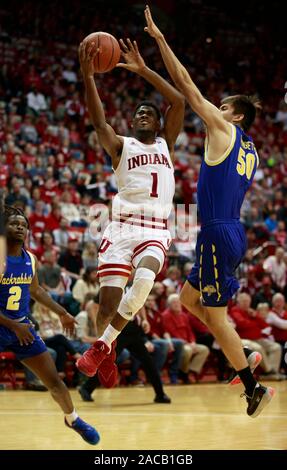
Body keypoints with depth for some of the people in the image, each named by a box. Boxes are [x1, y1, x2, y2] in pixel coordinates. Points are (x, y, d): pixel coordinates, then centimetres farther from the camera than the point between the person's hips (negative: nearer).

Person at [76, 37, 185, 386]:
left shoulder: (165, 143, 18)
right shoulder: (121, 146, 13)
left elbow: (179, 101, 4)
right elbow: (98, 122, -8)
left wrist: (143, 70, -2)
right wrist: (87, 76, -21)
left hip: (155, 230, 1)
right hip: (121, 228, 0)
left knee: (144, 278, -31)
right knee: (108, 303, -9)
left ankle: (102, 344, -16)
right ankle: (107, 352, 22)